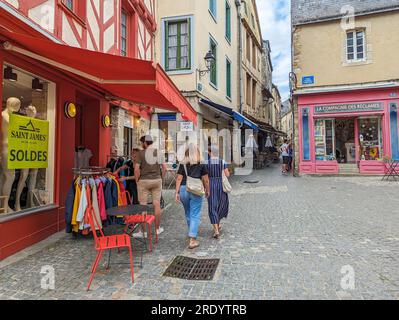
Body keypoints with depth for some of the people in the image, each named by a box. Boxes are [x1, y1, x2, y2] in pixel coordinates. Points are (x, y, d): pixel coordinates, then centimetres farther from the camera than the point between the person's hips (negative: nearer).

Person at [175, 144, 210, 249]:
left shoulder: (182, 164, 3)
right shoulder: (201, 164, -1)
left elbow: (179, 179, -1)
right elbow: (205, 180, -1)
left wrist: (177, 192, 2)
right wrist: (207, 190, 13)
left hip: (183, 189, 3)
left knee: (188, 213, 21)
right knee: (195, 215, 2)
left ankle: (192, 233, 40)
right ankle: (192, 240, -3)